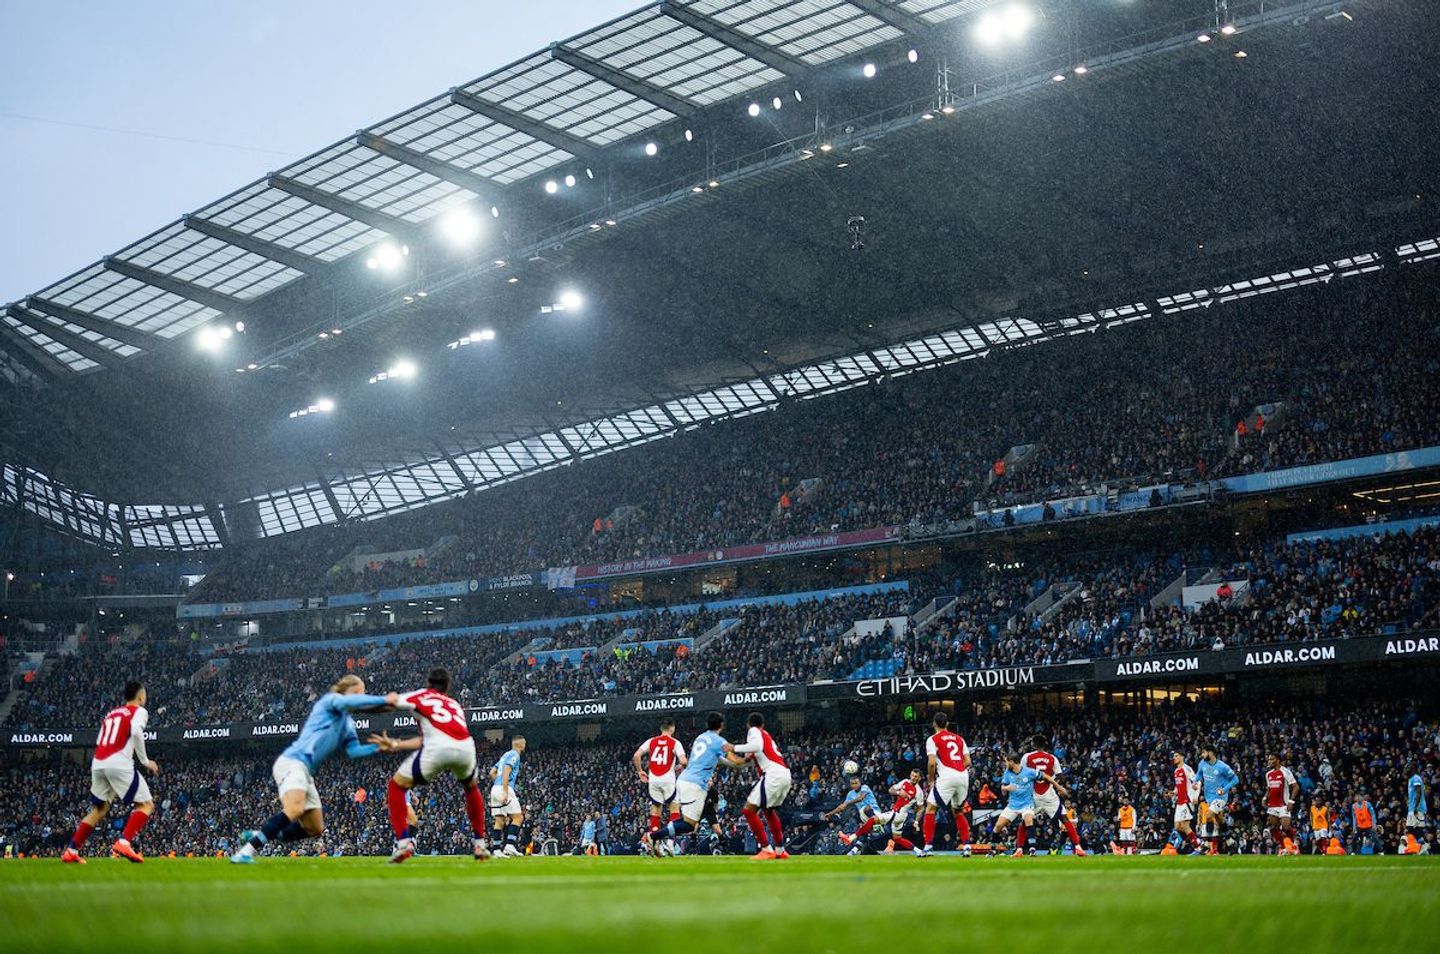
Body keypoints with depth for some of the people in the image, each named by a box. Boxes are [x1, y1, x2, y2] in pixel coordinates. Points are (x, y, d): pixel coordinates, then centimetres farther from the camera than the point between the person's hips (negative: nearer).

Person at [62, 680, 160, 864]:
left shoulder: (111, 714, 26)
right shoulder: (138, 711, 6)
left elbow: (100, 742, 21)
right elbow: (136, 732, -14)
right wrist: (146, 761, -6)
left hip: (98, 763, 7)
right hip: (119, 763, -7)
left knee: (99, 810, 21)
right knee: (146, 805, 1)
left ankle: (71, 851, 16)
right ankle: (124, 843, -17)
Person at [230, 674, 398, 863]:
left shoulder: (348, 723, 23)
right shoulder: (330, 700, 0)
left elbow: (354, 750, 11)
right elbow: (349, 702, -22)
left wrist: (377, 747, -2)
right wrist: (384, 700, -21)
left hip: (305, 770, 9)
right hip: (292, 761, -9)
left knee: (315, 829, 10)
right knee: (295, 809, -34)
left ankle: (255, 836, 15)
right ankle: (246, 852, -33)